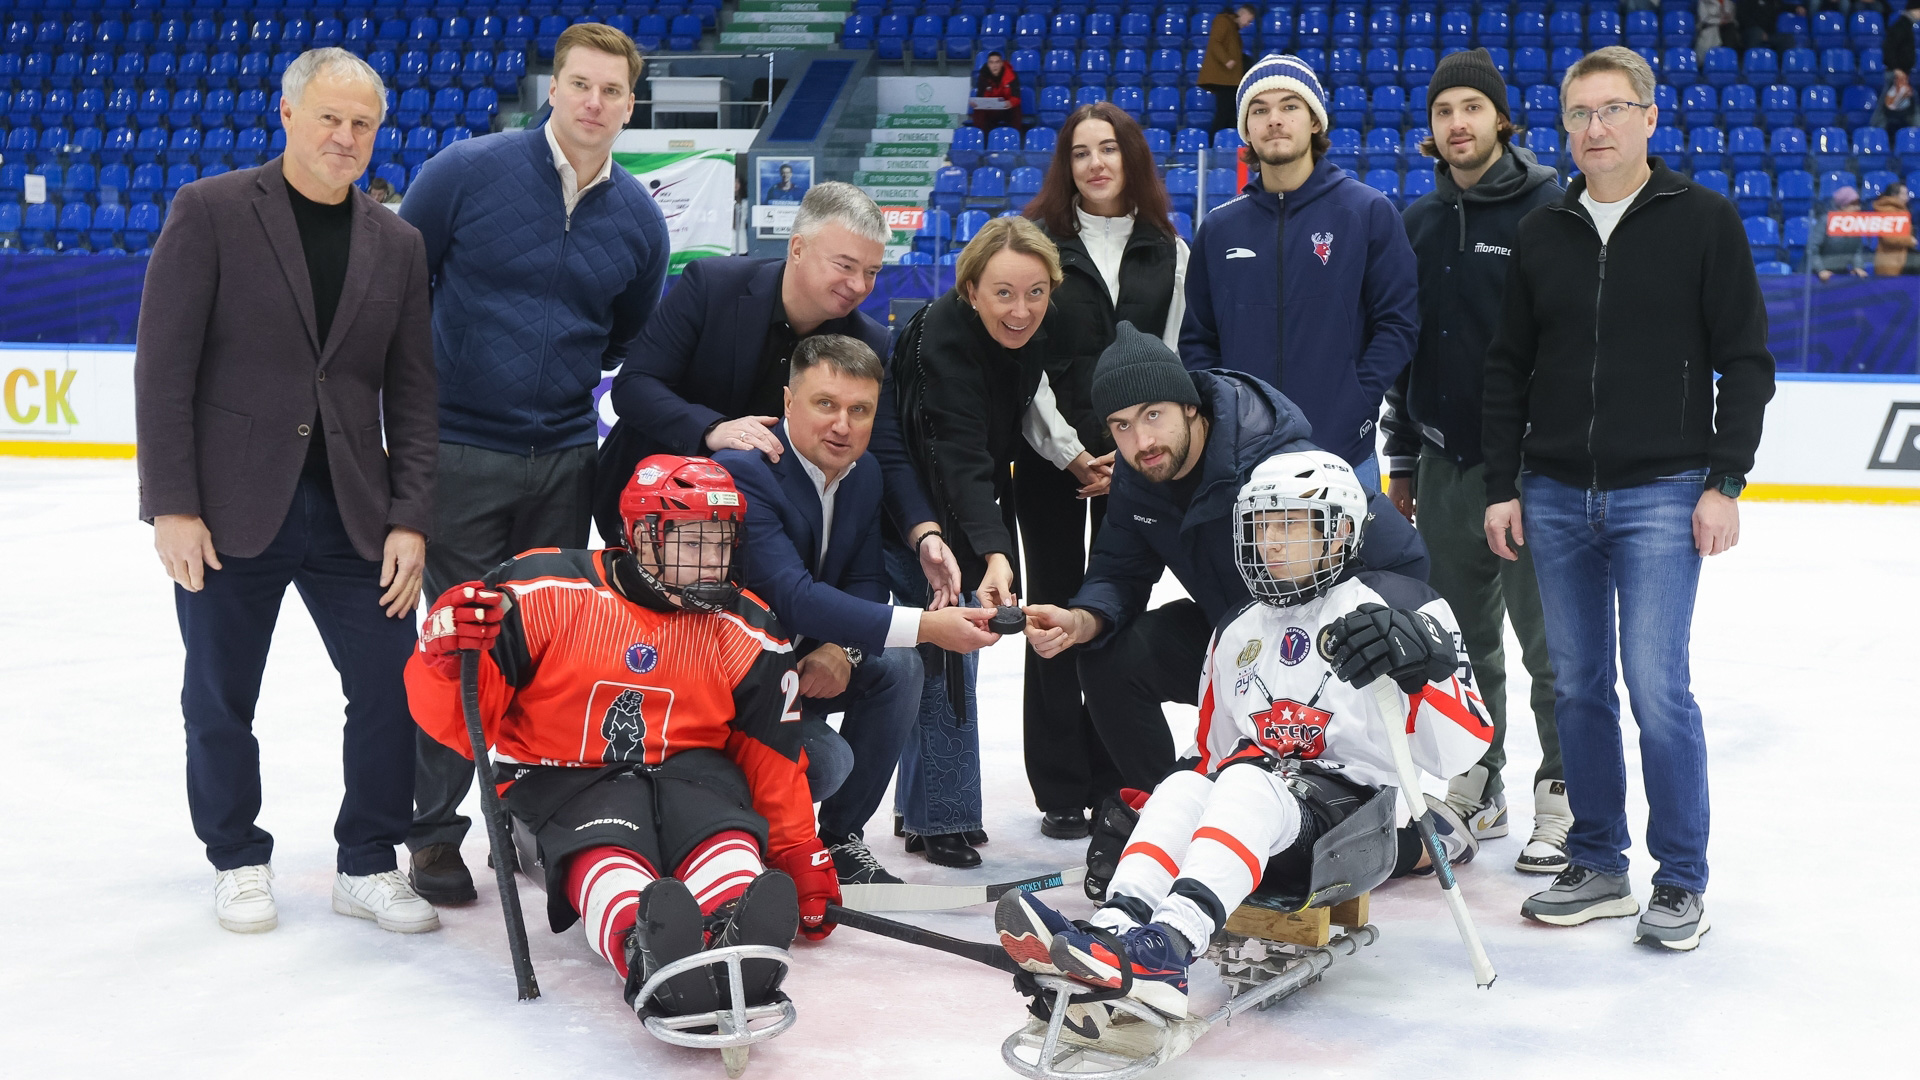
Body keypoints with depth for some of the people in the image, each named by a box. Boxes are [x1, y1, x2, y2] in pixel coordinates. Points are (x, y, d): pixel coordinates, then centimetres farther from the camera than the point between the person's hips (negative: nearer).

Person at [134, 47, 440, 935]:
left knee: (393, 685, 0)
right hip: (230, 510, -3)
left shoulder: (397, 244, 9)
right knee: (220, 699, 9)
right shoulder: (209, 212, -3)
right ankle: (238, 862, 29)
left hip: (352, 515, 3)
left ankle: (367, 865, 17)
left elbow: (411, 393, 7)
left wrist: (409, 519, -1)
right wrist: (172, 505, -12)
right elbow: (164, 366, -7)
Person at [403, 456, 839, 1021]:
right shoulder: (551, 591, -8)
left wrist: (801, 858, 5)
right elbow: (457, 720, -7)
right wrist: (446, 655, -30)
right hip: (564, 778, -3)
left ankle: (738, 941, -63)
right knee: (606, 851, -35)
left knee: (724, 834, -31)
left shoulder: (746, 635, 4)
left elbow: (772, 758, 11)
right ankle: (647, 952, -67)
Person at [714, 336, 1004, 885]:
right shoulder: (743, 472, -25)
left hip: (808, 660, 8)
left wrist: (841, 649, -20)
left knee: (898, 667, -15)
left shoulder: (864, 473, 2)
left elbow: (866, 581, 5)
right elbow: (794, 597, -34)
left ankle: (841, 839, -1)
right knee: (827, 760, -26)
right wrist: (926, 626, -38)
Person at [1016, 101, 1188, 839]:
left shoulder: (1168, 251, 7)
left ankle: (1114, 785, 14)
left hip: (1134, 462, 2)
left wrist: (1129, 451, -6)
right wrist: (1068, 451, -10)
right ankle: (1061, 791, 9)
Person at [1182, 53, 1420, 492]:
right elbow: (1197, 339, 13)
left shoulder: (1369, 213, 1)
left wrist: (1355, 408, -13)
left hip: (1344, 455, -2)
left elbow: (1397, 324, -3)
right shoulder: (1219, 229, 11)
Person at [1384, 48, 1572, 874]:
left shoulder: (1551, 210, -6)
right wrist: (1400, 458, 17)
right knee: (1462, 636, 12)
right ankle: (1475, 786, 25)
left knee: (1549, 638, -2)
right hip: (1444, 460, 6)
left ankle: (1564, 800, 8)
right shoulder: (1419, 224, 12)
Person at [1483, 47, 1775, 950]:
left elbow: (1745, 361, -2)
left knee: (1657, 687, -8)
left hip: (1661, 497, -4)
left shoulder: (1703, 221, -1)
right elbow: (1507, 368, 12)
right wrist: (1501, 486, 6)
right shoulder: (1540, 236, 10)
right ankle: (1597, 867, 20)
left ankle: (1680, 884, 5)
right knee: (1578, 687, 8)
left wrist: (1724, 482, -9)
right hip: (1556, 499, 4)